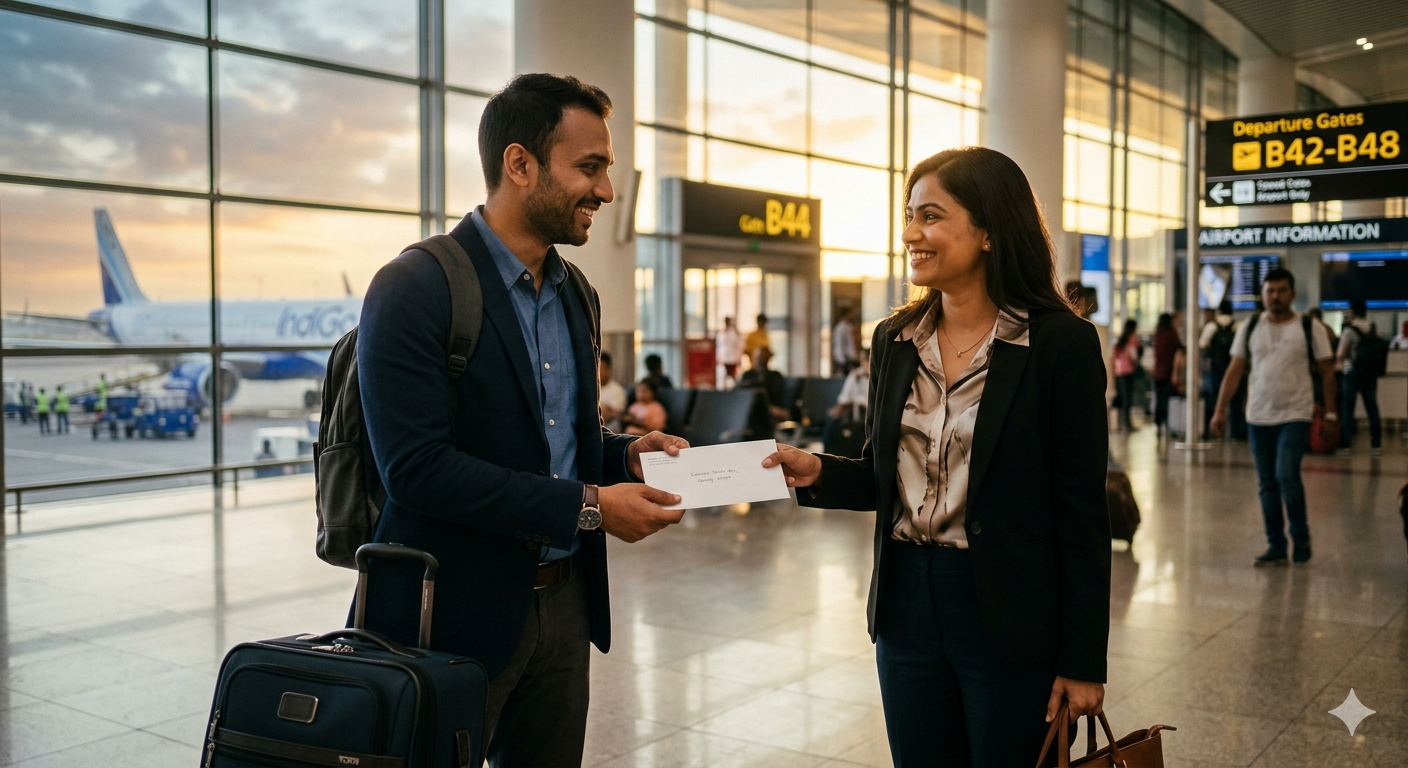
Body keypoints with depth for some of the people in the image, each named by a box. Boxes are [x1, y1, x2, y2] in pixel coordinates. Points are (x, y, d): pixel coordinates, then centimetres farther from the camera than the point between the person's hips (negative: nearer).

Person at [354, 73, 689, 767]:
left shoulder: (576, 292, 10)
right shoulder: (415, 288, -15)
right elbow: (417, 467, -23)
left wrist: (623, 455, -1)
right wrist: (587, 506, -21)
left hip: (564, 600, 7)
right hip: (457, 610, -7)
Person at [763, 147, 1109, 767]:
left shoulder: (1060, 343, -11)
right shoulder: (894, 340, 6)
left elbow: (1082, 511, -10)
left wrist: (1083, 659, -10)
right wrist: (818, 473, -7)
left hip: (1009, 617, -5)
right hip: (908, 605, 5)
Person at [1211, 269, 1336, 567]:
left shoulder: (1309, 328, -1)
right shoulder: (1250, 327, 6)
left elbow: (1327, 372, 2)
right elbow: (1235, 371, 5)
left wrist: (1330, 413, -3)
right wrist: (1220, 410, 0)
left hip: (1295, 416, -3)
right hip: (1258, 418, 3)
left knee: (1286, 475, -16)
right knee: (1266, 484, 6)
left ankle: (1301, 537, 5)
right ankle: (1276, 547, 15)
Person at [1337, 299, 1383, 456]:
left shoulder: (1349, 330, -12)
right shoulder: (1374, 329, 4)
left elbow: (1341, 355, -12)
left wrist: (1338, 359, 9)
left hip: (1352, 372, -5)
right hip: (1370, 373, 5)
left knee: (1347, 408, 1)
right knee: (1372, 408, 9)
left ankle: (1345, 444, -1)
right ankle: (1376, 444, 11)